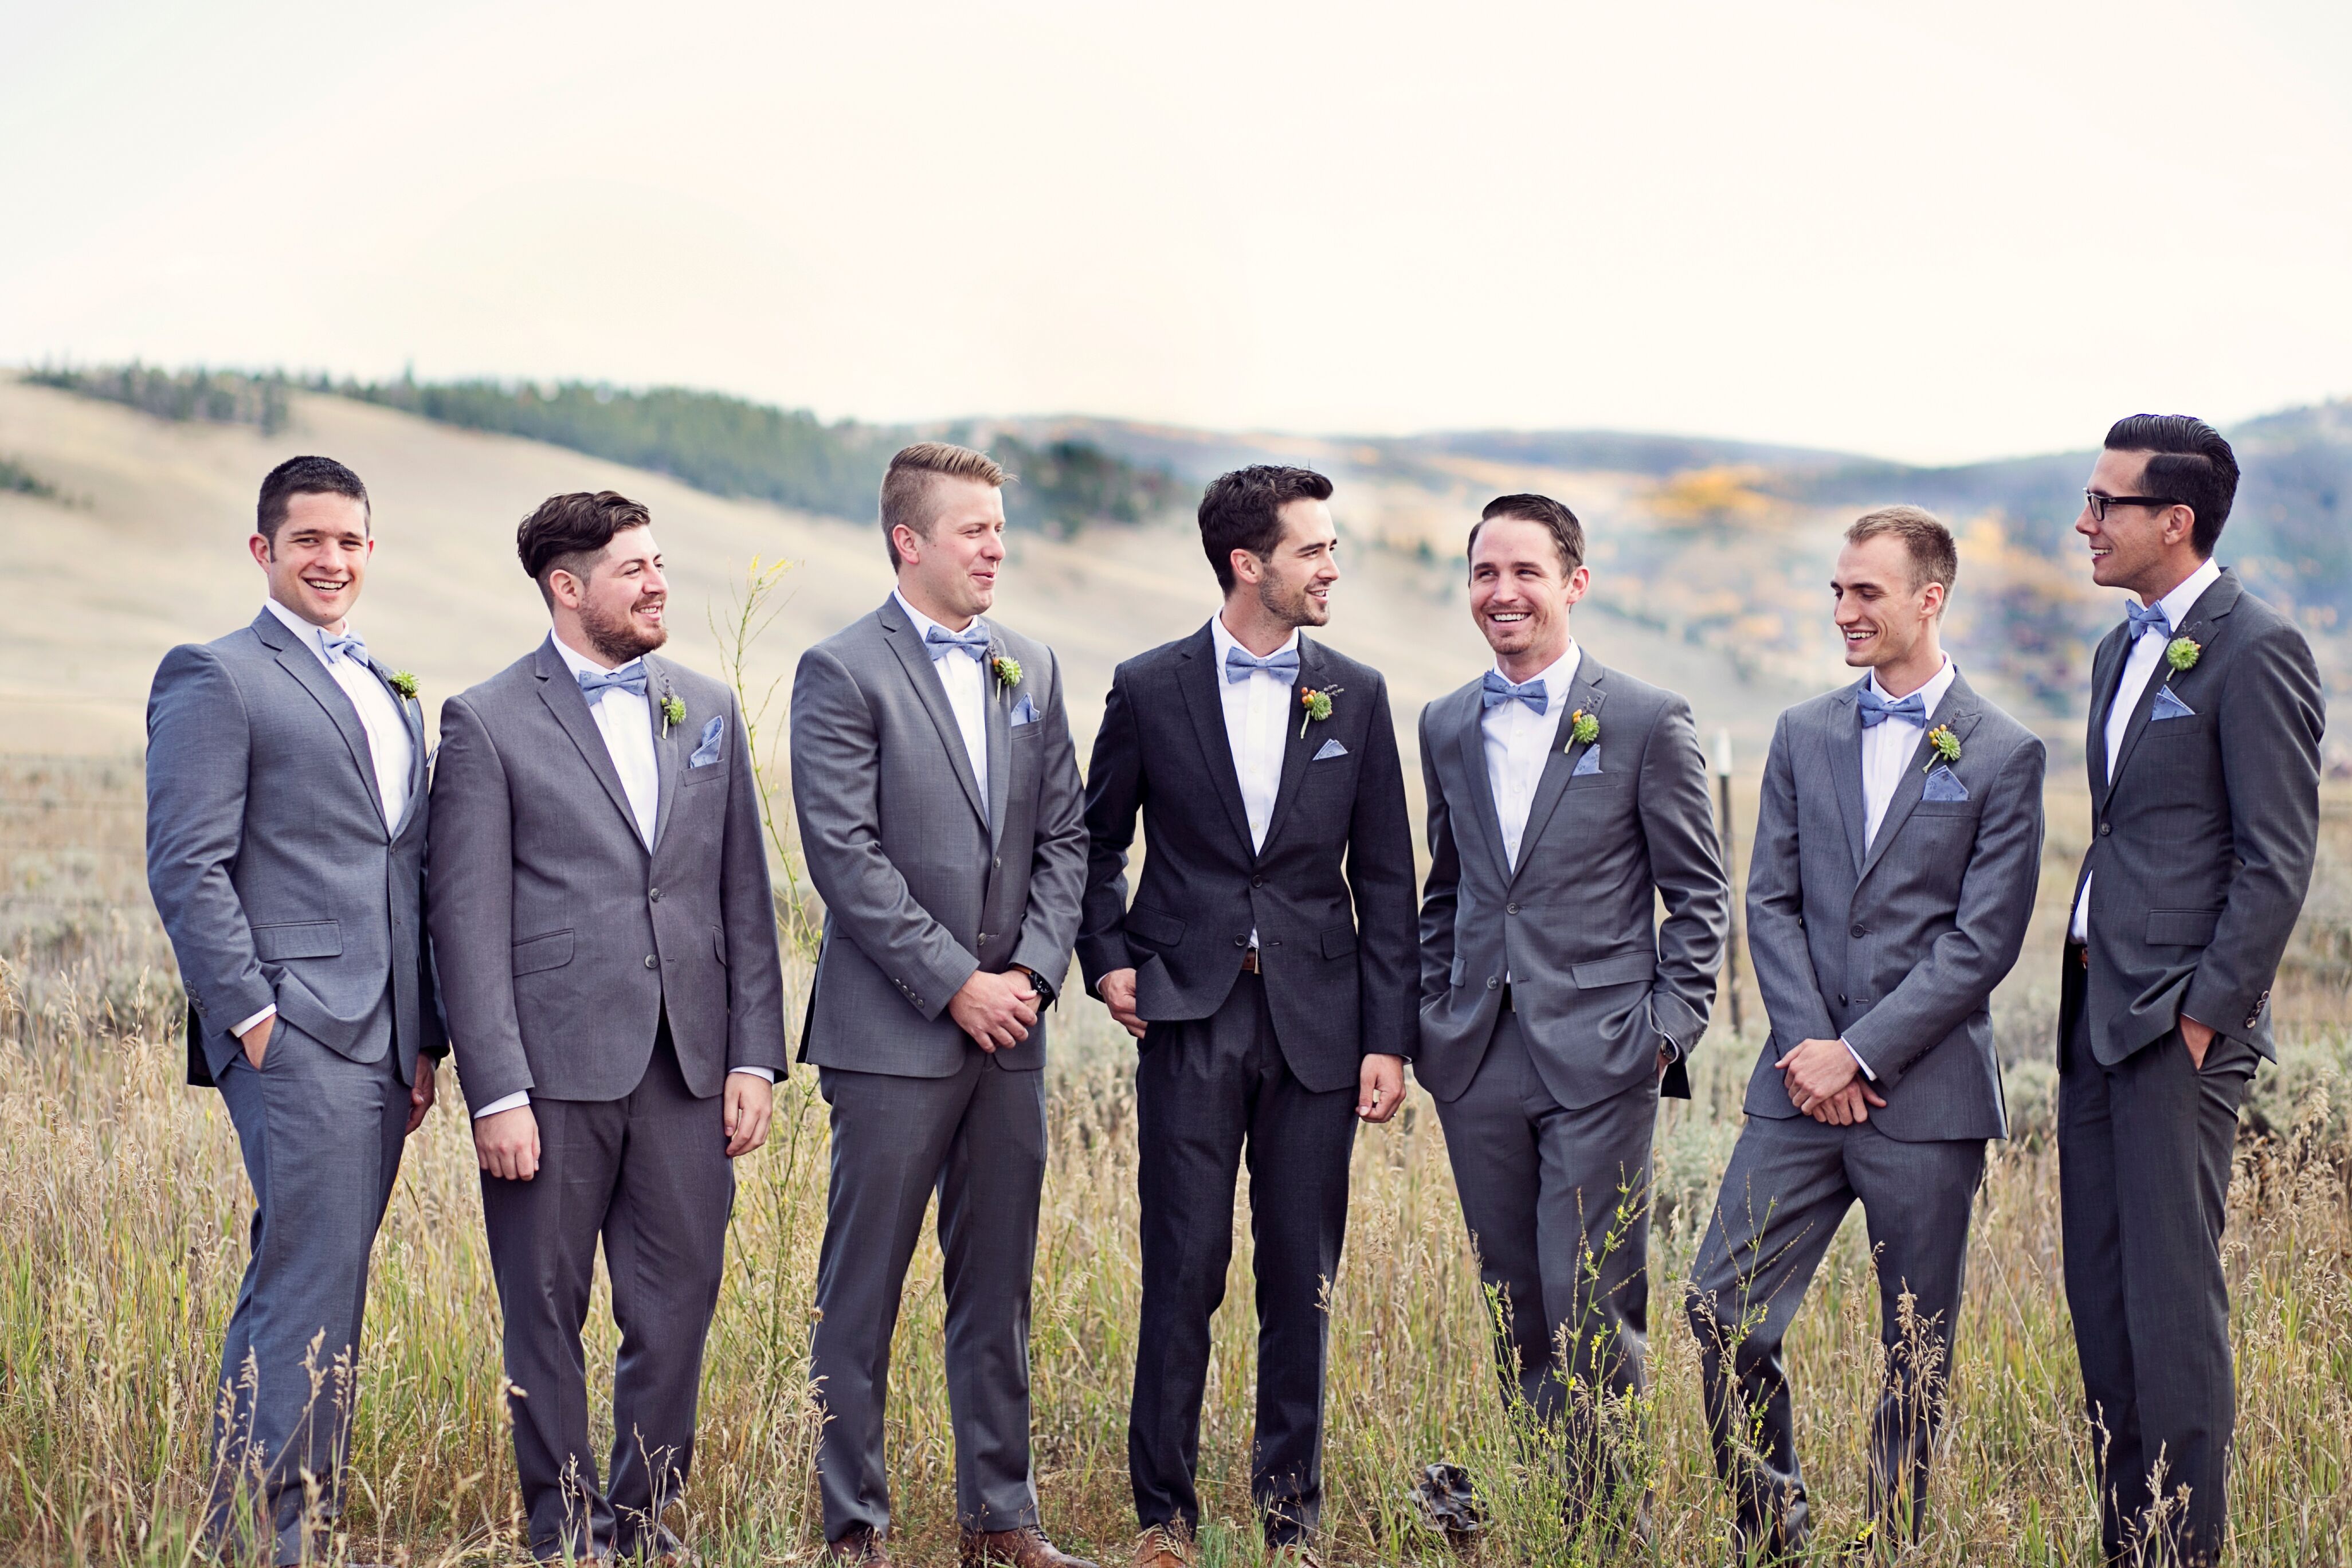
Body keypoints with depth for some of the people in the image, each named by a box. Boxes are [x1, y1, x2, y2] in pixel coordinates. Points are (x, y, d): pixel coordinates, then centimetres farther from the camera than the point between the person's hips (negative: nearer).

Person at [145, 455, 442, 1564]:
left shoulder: (393, 697, 21)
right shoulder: (216, 678, -2)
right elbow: (187, 867, -9)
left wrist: (423, 1038, 15)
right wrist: (250, 1014, -14)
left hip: (380, 1043, 8)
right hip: (294, 1034, -7)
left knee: (298, 1294, 10)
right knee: (312, 1304, -10)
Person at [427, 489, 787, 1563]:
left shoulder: (709, 710, 12)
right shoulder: (487, 723, -2)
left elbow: (744, 898, 13)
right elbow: (469, 923, -6)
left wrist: (755, 1057, 6)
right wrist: (496, 1094, -12)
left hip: (687, 1070, 4)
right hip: (554, 1070, -4)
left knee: (677, 1310, 8)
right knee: (547, 1316, 5)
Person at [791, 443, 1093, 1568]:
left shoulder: (1032, 669, 13)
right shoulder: (842, 672, -6)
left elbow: (1063, 837, 12)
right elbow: (844, 855, -13)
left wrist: (1033, 971, -3)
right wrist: (956, 984, -14)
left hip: (1010, 1027, 6)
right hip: (893, 1032, -6)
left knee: (998, 1287, 12)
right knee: (861, 1292, 1)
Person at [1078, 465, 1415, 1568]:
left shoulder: (1356, 695, 6)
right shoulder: (1149, 689, 2)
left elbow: (1385, 878, 6)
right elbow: (1095, 839, 14)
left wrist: (1387, 1039, 1)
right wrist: (1107, 958, 0)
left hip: (1315, 1023, 2)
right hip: (1189, 1018, -1)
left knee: (1301, 1282, 6)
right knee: (1183, 1274, -1)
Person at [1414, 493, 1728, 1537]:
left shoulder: (1648, 722, -3)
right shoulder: (1447, 726, 12)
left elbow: (1700, 897, 0)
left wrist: (1667, 1031, -7)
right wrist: (1432, 1016, 12)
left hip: (1598, 1060, -4)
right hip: (1479, 1061, 5)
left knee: (1589, 1311, -7)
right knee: (1514, 1313, 10)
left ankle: (1612, 1523, 6)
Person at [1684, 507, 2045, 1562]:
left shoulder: (2002, 753, -2)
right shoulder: (1803, 735, 11)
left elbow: (1983, 940, -7)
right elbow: (1770, 902, 7)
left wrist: (1861, 1052, -12)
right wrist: (1807, 1043, -6)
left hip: (1927, 1092, -3)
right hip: (1803, 1081, 4)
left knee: (1917, 1350, 5)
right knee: (1723, 1309, -2)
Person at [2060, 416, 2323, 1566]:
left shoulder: (2255, 650, -10)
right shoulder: (2122, 650, 17)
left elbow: (2278, 859, -14)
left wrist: (2207, 1013, -15)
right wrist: (2089, 994, 15)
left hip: (2180, 1022, -9)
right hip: (2097, 1015, 9)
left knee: (2172, 1299, -5)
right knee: (2100, 1297, 11)